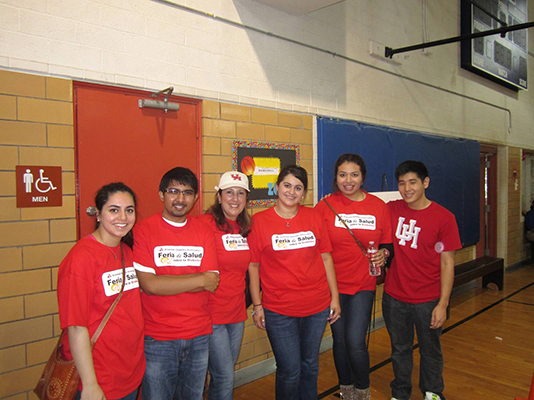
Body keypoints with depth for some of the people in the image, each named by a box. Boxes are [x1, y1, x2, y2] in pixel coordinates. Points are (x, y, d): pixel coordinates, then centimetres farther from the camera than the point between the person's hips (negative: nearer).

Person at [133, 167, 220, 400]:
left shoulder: (204, 232, 2)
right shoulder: (143, 230, -9)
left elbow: (212, 284, -5)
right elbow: (149, 284, -18)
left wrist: (166, 283, -15)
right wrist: (200, 279, -14)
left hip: (199, 336, 4)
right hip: (157, 339, -3)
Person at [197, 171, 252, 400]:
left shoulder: (245, 227, 6)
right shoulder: (205, 223, -15)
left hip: (237, 313, 7)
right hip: (211, 315, -6)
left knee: (225, 375, 19)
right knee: (225, 377, 0)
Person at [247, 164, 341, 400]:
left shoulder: (313, 217, 1)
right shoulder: (259, 221, -6)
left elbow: (326, 258, 6)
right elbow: (253, 266, -3)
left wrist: (334, 297, 5)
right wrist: (257, 305, -4)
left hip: (317, 306, 3)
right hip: (278, 310, -3)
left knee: (310, 365, 18)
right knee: (290, 371, 5)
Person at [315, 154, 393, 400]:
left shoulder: (378, 206, 0)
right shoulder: (325, 205, -6)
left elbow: (388, 243, 9)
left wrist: (383, 254, -12)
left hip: (363, 284, 0)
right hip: (333, 283, 0)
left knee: (355, 341, -6)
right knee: (340, 339, 13)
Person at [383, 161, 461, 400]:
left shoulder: (444, 218, -11)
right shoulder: (391, 209, -3)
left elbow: (447, 263, -9)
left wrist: (442, 304, -11)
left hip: (428, 300, -2)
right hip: (394, 297, 3)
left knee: (430, 350, 15)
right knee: (399, 349, 17)